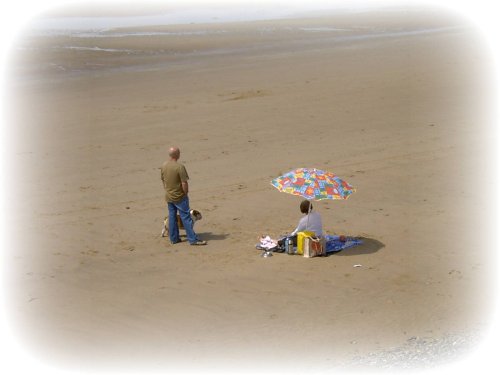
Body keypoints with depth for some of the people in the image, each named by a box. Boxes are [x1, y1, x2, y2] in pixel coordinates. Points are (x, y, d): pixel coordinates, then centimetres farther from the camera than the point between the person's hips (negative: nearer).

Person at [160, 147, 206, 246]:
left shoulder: (163, 166, 0)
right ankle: (193, 239, 2)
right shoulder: (180, 167, -21)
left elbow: (163, 181, 11)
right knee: (186, 217, -1)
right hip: (179, 197, -6)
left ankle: (173, 238, 21)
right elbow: (184, 183, -21)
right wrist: (186, 193, -6)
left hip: (168, 197, 6)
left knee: (172, 217, 15)